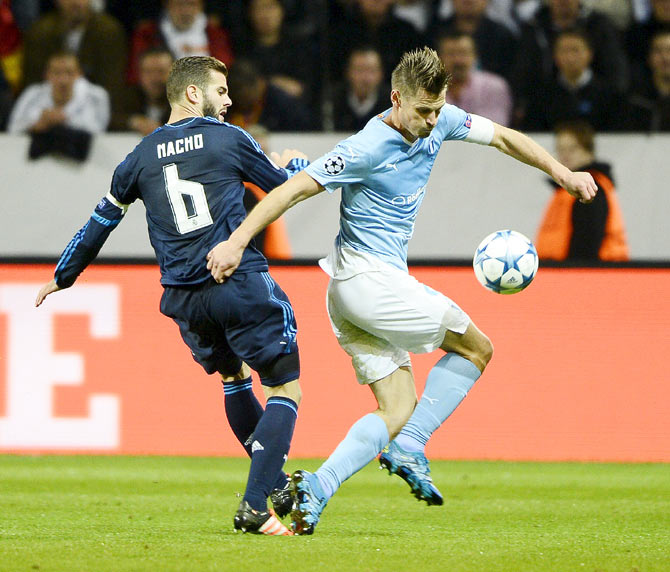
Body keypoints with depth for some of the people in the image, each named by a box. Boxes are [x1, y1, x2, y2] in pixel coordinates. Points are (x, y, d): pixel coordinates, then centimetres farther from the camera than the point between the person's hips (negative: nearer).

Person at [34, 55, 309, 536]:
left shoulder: (143, 154, 12)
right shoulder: (228, 140, 1)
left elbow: (103, 217, 23)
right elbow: (288, 187, 13)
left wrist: (64, 276, 37)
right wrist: (297, 163, 38)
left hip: (183, 299, 5)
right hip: (240, 284, -5)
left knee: (234, 376, 29)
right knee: (286, 389, 2)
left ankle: (277, 485, 30)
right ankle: (255, 506, -11)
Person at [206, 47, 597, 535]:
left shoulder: (438, 121, 5)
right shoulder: (369, 148, -18)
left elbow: (502, 137, 18)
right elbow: (297, 188, -19)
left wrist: (563, 174, 13)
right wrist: (238, 241, -24)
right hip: (368, 277, -9)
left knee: (398, 411, 2)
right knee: (476, 349, 1)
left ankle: (318, 487, -12)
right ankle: (409, 449, -3)